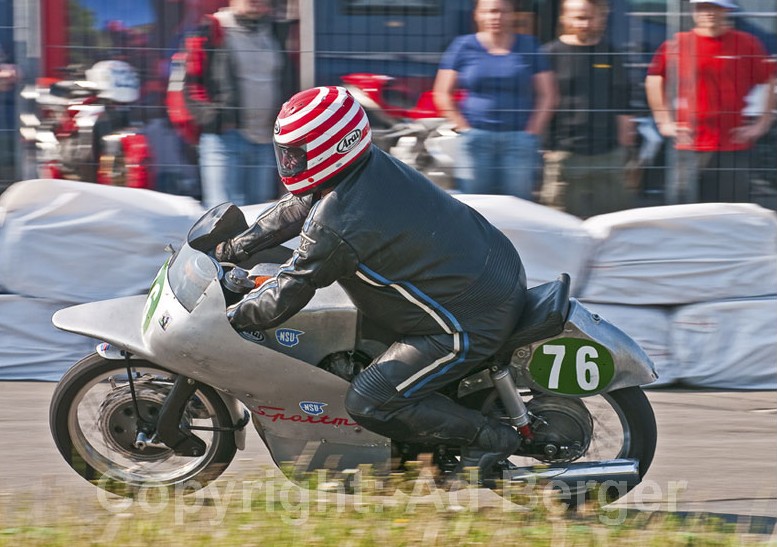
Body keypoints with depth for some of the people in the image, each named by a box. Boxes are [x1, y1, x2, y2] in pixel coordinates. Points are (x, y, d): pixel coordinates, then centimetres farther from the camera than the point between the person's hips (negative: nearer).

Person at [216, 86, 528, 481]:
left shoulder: (336, 226, -24)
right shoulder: (375, 166, 2)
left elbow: (283, 300, -15)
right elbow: (293, 210, 17)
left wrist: (223, 318, -2)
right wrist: (231, 250, 20)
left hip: (473, 325, -9)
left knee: (369, 405, -6)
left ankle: (488, 438, 4)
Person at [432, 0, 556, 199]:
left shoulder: (529, 47, 9)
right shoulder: (464, 47, 7)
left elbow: (547, 95, 10)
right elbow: (443, 94, 8)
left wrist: (532, 131, -1)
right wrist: (463, 127, -2)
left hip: (518, 139, 0)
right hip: (476, 137, 0)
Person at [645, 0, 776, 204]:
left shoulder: (747, 44, 2)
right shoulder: (677, 44, 4)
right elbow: (653, 80, 15)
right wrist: (664, 122, 10)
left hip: (733, 147, -1)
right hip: (689, 147, 1)